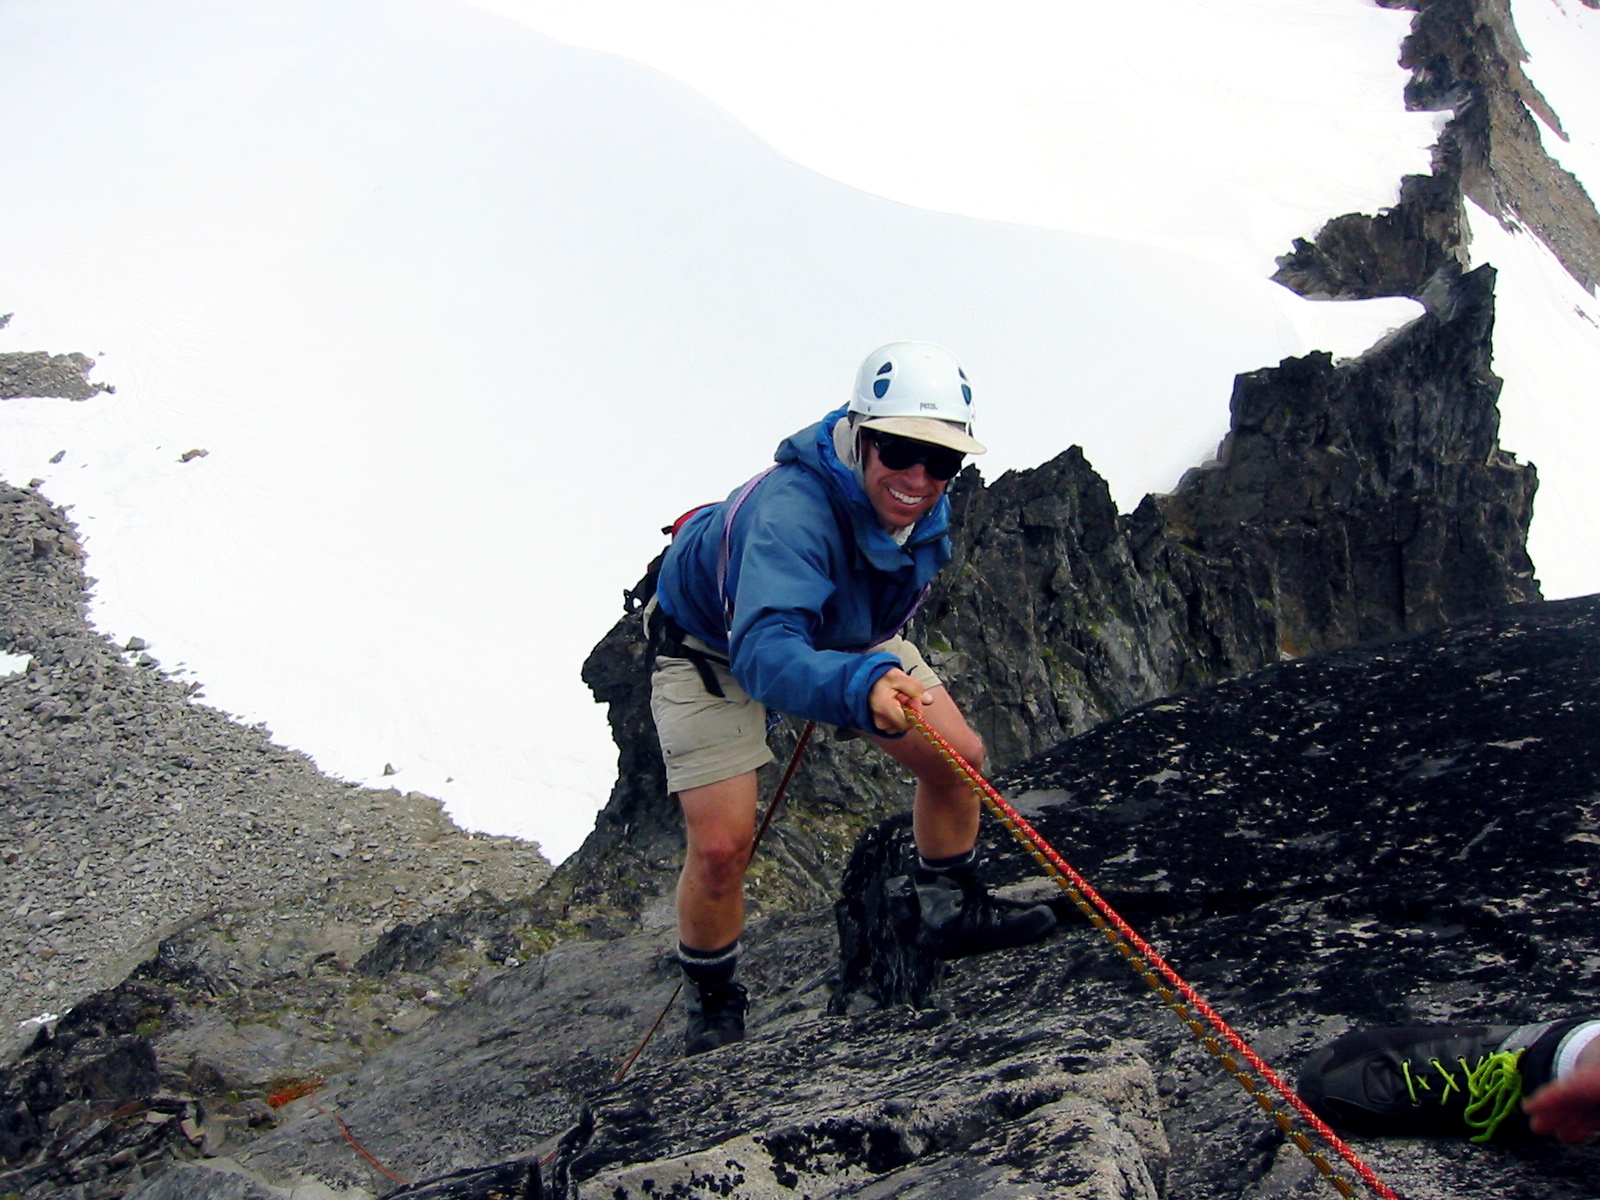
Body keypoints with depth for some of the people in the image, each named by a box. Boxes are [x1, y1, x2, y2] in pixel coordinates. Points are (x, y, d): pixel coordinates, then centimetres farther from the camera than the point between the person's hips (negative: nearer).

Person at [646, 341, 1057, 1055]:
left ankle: (953, 914, 23)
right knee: (721, 845, -15)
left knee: (959, 758, -2)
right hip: (714, 642, -6)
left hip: (843, 633, 6)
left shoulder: (925, 504, -19)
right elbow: (763, 651, -57)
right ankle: (712, 1006, 13)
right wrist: (859, 688, -76)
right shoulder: (789, 510, -43)